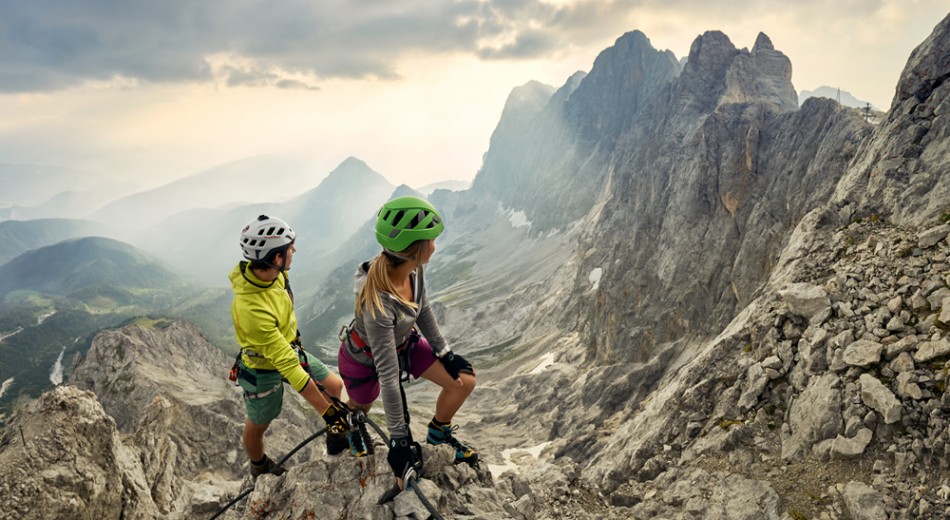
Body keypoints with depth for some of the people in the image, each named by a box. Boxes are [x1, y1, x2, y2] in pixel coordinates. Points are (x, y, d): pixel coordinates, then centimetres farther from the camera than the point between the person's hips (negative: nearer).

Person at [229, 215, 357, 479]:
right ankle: (260, 469, 48)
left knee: (336, 387, 6)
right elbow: (288, 366, -39)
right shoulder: (252, 309, -42)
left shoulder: (266, 269, -19)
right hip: (264, 370, -6)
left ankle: (338, 438, 30)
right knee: (258, 425, 19)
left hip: (289, 346, 7)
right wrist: (328, 412, -34)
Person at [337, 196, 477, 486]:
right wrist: (399, 439, -31)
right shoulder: (378, 303, -44)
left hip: (404, 343, 6)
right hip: (363, 359, -6)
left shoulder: (413, 269, -24)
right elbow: (388, 377, -39)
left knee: (464, 381, -3)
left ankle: (438, 434, 24)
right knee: (360, 408, 24)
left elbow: (422, 311, -3)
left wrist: (443, 352, 3)